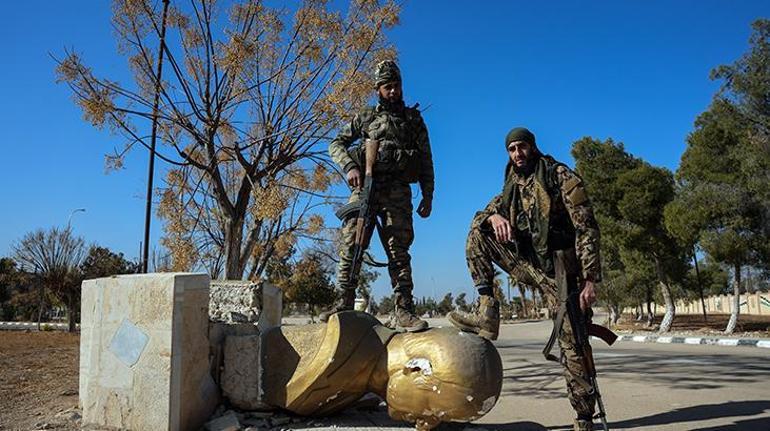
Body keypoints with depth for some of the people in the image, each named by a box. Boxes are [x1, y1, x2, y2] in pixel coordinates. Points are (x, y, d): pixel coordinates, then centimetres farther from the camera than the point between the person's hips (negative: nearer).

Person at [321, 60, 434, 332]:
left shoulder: (414, 119, 20)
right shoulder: (366, 117, 19)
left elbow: (426, 160, 16)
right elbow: (336, 144, 15)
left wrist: (428, 196, 7)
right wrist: (350, 167, -5)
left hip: (398, 191, 0)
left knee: (399, 250, -7)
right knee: (350, 245, -7)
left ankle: (402, 311, -10)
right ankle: (344, 303, -2)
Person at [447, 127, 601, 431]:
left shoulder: (562, 177, -9)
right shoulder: (514, 185, 11)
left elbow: (587, 229, -14)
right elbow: (481, 214, 6)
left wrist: (590, 280, -21)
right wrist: (494, 216, -21)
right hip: (529, 263, 6)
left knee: (572, 346, -6)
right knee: (477, 233, -4)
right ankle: (487, 312, -11)